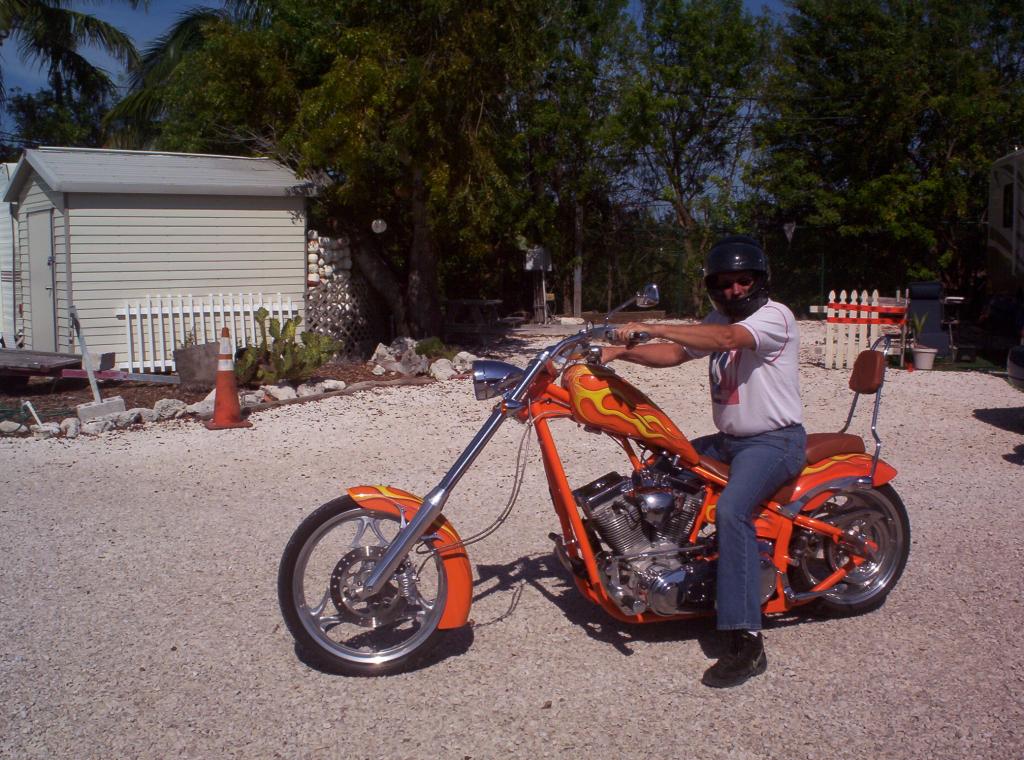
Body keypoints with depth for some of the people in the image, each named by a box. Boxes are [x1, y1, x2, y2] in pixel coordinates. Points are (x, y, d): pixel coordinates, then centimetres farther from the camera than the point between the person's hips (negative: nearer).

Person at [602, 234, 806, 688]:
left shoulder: (775, 315, -13)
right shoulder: (718, 320, 15)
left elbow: (727, 338, -32)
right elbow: (674, 354, 7)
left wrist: (650, 328, -37)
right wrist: (621, 350, -11)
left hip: (775, 441, -9)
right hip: (728, 440, 9)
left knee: (731, 510, -32)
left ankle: (745, 642, -33)